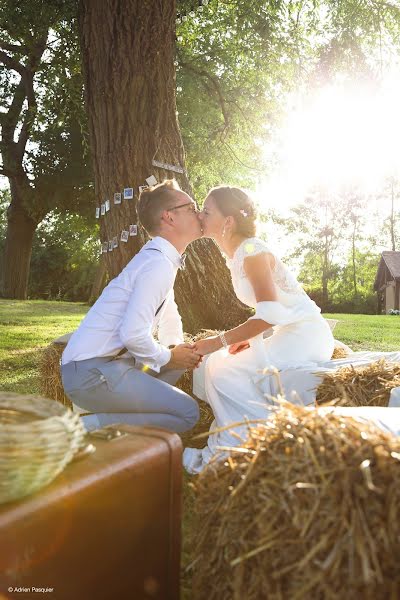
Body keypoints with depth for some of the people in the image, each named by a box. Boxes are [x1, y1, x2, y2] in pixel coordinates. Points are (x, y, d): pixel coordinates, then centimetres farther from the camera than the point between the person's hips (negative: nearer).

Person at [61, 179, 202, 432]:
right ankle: (89, 427, -10)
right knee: (187, 413, -11)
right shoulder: (159, 263, -18)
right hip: (90, 372, -10)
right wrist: (169, 356, -9)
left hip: (108, 361, 10)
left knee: (181, 359, 20)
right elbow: (133, 334, -27)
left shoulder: (161, 258, 13)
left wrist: (178, 349, 6)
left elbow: (169, 314, 24)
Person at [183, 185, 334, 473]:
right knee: (209, 367, 5)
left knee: (224, 373, -19)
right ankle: (230, 443, 10)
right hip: (285, 333, 9)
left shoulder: (252, 250, -16)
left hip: (305, 334, -9)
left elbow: (270, 314, -25)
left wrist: (221, 340, -20)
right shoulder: (236, 255, 11)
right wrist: (246, 338, 2)